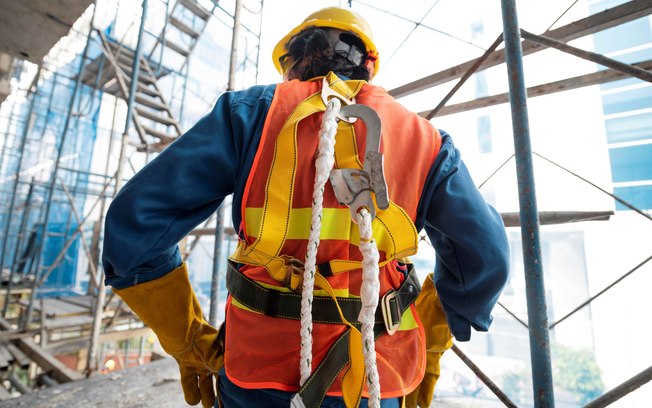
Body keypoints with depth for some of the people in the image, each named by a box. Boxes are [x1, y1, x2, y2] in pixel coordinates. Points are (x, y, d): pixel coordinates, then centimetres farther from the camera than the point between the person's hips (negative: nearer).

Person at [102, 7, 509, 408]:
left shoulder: (253, 110, -4)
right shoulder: (422, 137, 2)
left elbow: (136, 221, -7)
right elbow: (484, 257, 0)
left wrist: (191, 342, 3)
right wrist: (429, 349, 13)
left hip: (262, 373, -1)